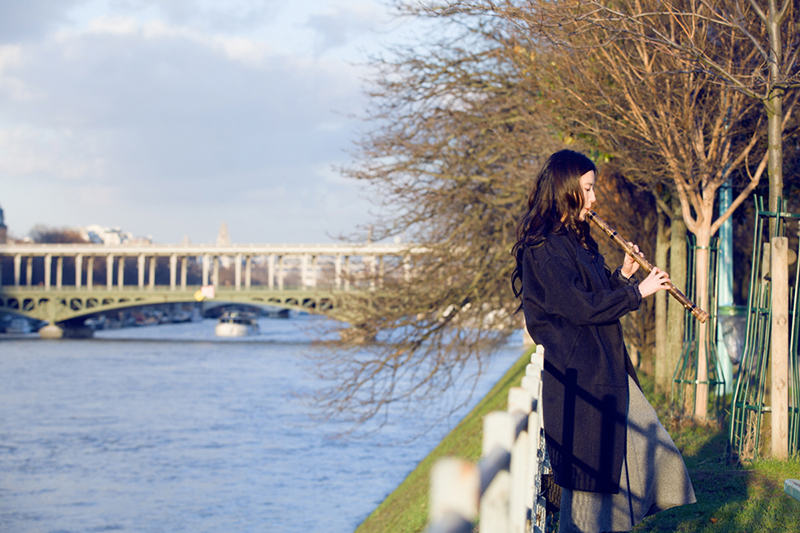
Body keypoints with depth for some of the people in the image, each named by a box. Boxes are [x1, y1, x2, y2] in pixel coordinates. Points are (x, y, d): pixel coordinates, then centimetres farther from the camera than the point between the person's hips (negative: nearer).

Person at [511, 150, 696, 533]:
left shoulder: (573, 239, 14)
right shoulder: (544, 247, -17)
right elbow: (581, 307, -21)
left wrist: (622, 275, 2)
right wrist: (637, 292, -14)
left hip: (605, 368, 10)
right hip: (576, 375, -10)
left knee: (648, 445, 12)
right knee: (589, 470, -3)